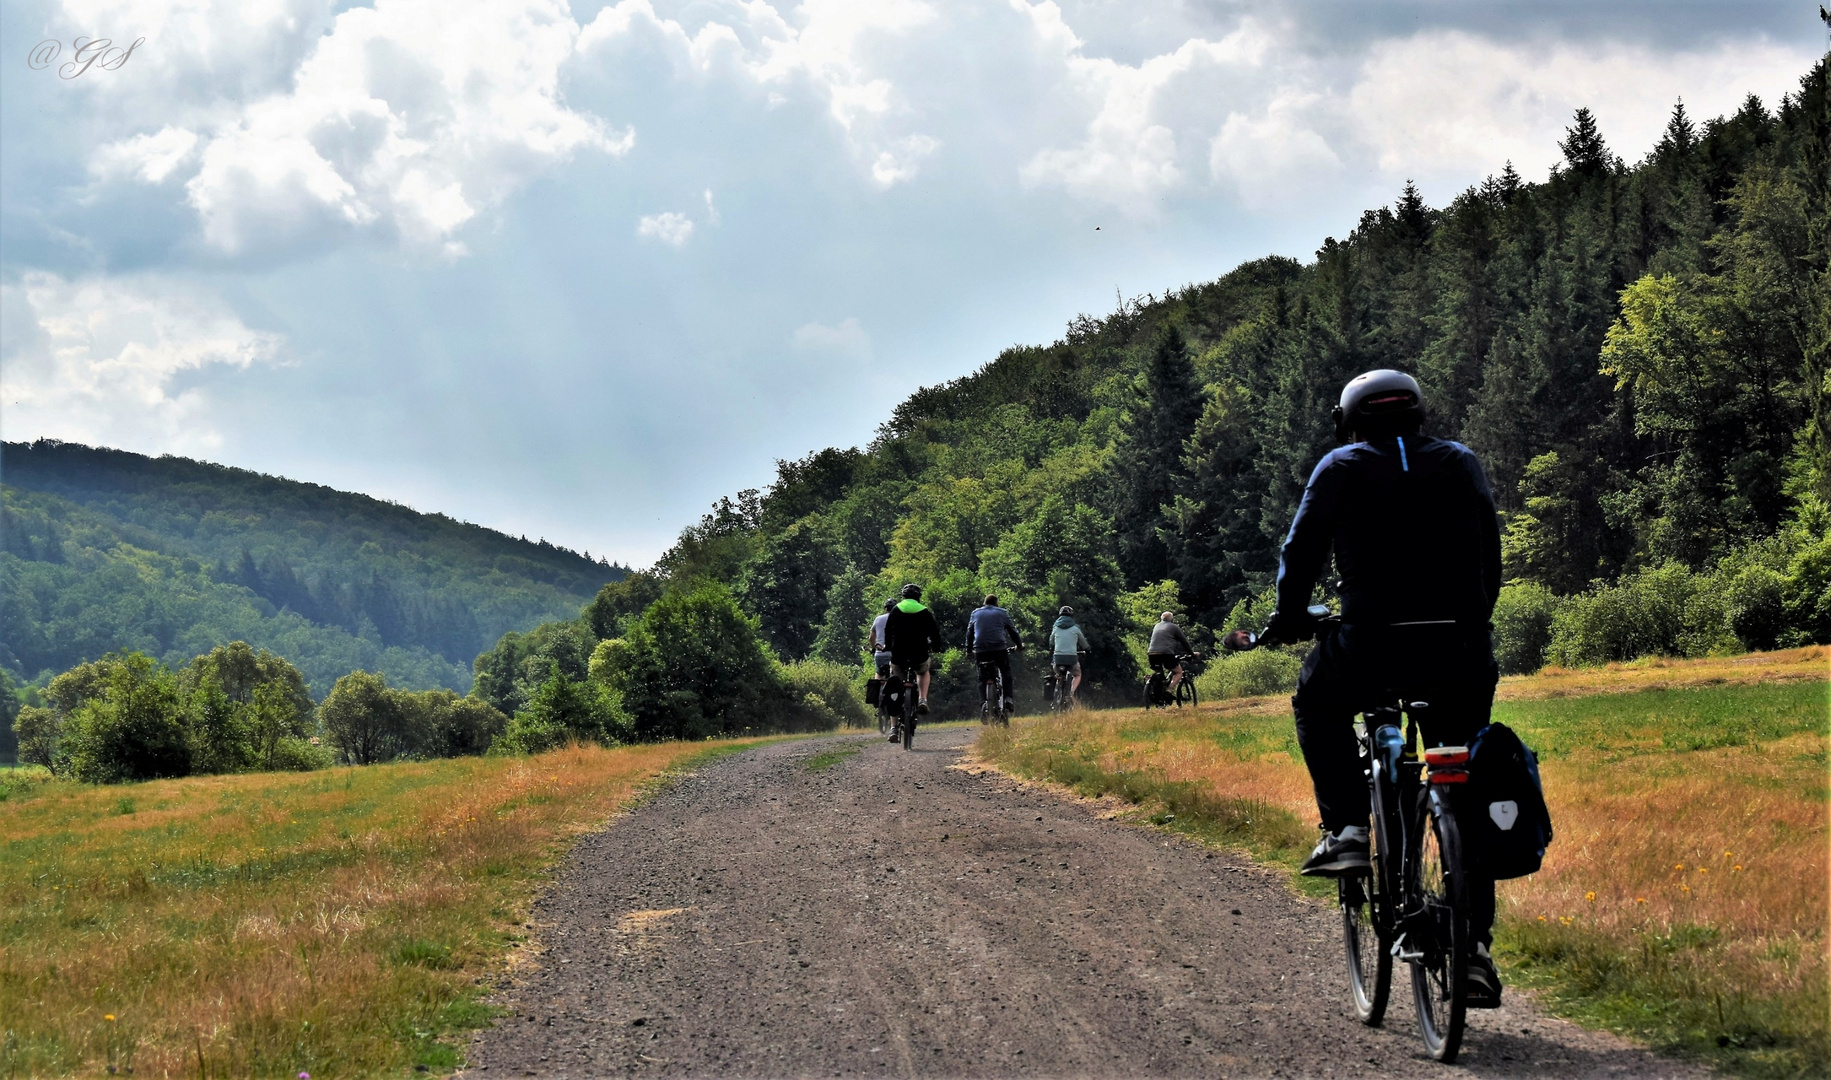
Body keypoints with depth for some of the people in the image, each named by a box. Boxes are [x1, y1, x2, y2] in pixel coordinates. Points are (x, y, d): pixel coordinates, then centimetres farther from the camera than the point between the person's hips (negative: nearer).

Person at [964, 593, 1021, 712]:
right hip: (999, 648, -2)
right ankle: (1008, 699, -3)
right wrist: (1019, 645, 28)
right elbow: (1012, 631, 15)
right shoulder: (1002, 613, 13)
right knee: (1006, 673, 13)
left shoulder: (975, 613, 19)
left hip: (980, 650, 2)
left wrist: (969, 649, 28)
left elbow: (969, 633, 20)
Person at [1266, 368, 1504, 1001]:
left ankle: (1346, 829, 11)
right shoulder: (1460, 464, 15)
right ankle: (1476, 944, 3)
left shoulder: (1342, 468, 7)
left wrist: (1289, 617, 20)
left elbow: (1302, 549, 5)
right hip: (1460, 655, 2)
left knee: (1317, 707, 30)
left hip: (1371, 647, -2)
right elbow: (1489, 553, 17)